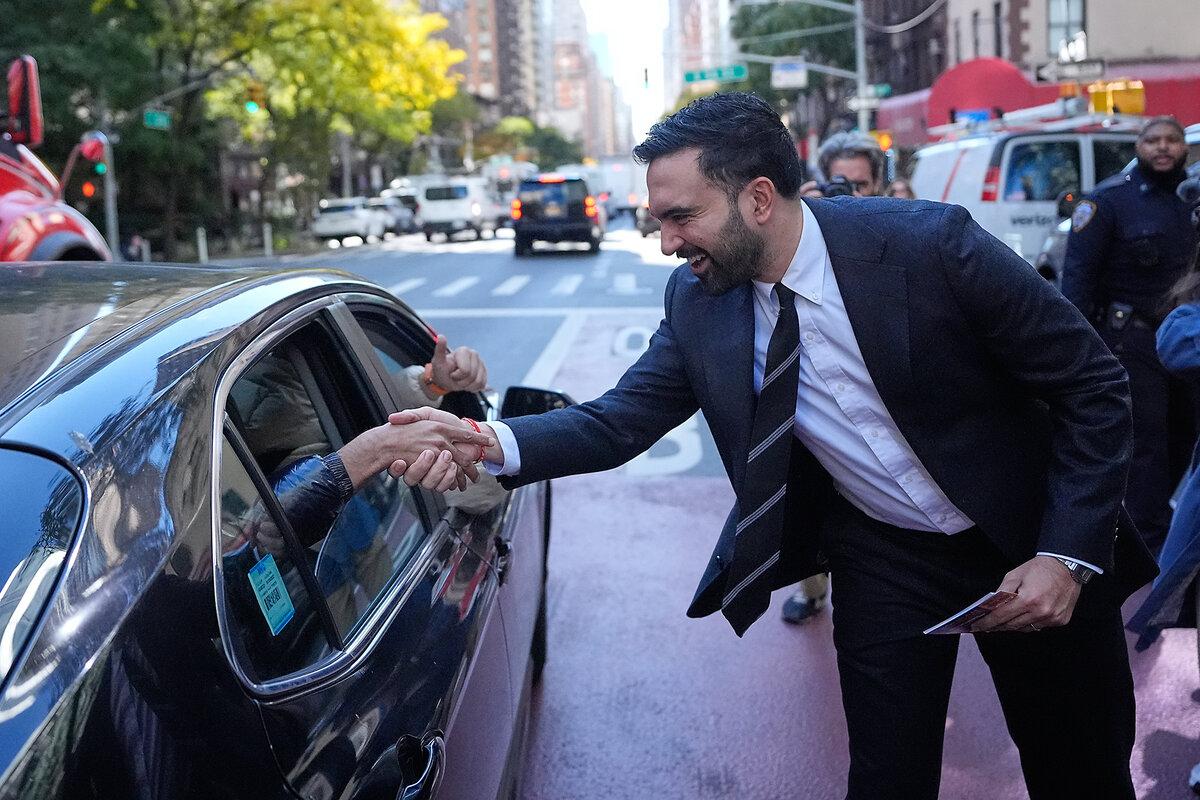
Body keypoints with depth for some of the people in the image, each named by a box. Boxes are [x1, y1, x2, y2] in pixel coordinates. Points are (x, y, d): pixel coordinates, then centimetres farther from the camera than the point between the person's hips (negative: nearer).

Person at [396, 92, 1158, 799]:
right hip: (881, 557, 2)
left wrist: (1067, 555, -22)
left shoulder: (930, 243, -25)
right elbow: (619, 420, -12)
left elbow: (1094, 385, -17)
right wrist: (493, 442, -31)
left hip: (1031, 546, -2)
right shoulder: (697, 300, -11)